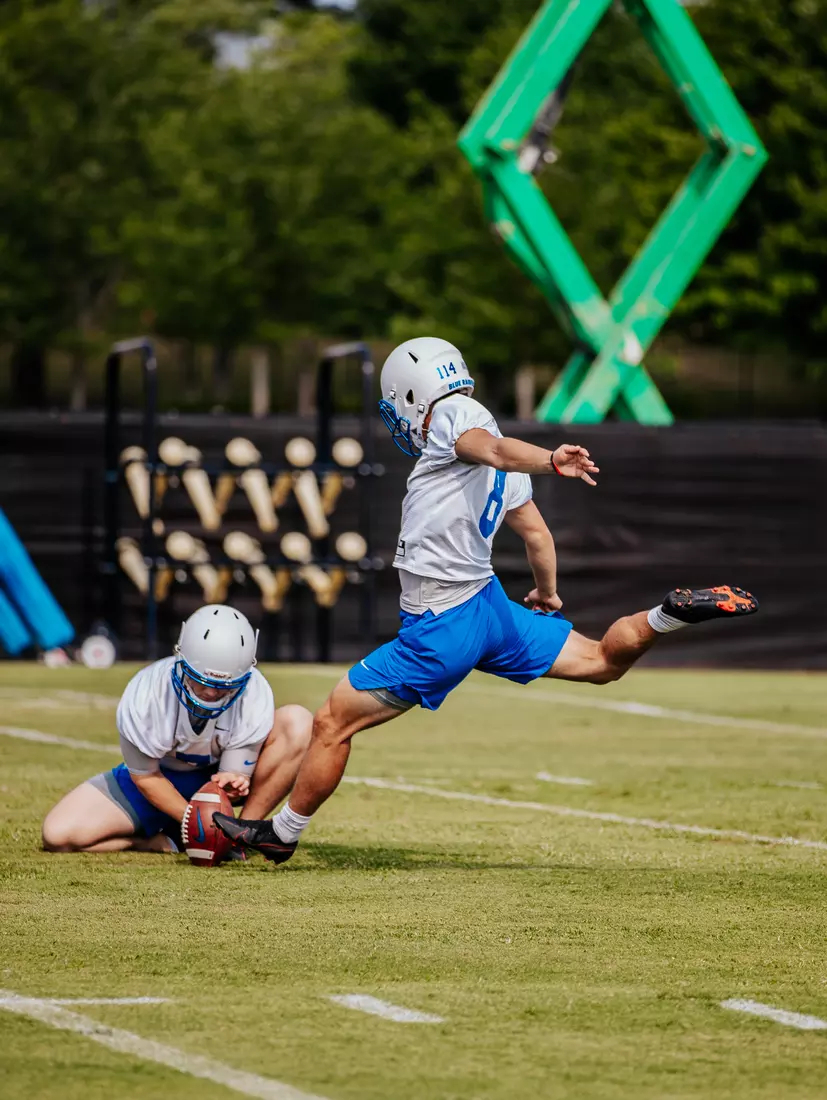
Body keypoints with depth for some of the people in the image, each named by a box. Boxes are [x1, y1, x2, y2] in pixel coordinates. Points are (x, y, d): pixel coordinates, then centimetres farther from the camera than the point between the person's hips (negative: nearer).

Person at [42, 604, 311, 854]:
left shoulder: (255, 696, -29)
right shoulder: (145, 694, -31)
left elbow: (234, 776, -23)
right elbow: (145, 776, -16)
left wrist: (230, 784, -48)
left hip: (219, 773, 1)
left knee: (298, 723, -27)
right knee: (58, 836, -20)